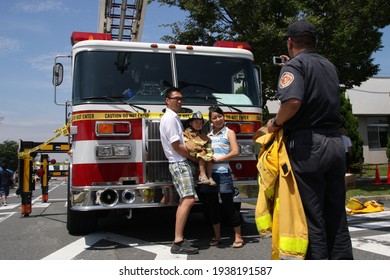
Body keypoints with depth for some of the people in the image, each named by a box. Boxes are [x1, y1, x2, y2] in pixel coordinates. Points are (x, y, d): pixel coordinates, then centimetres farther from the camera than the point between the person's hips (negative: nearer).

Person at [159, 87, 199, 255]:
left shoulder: (174, 117, 20)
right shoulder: (170, 118, -11)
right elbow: (176, 146, -16)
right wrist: (193, 157, -6)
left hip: (181, 163, 11)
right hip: (179, 163, -11)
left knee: (185, 200, 10)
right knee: (188, 199, -18)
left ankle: (180, 240, 14)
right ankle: (178, 242, -18)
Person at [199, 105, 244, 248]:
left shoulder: (229, 132, 5)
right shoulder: (208, 135, 17)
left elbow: (235, 151, -6)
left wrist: (217, 159, -11)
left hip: (223, 172, -5)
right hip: (208, 172, 5)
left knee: (228, 204, -1)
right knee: (212, 205, 9)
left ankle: (238, 237, 10)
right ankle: (217, 236, 23)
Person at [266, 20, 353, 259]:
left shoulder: (294, 65, -4)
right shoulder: (329, 66, 19)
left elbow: (293, 101, -24)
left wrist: (276, 123, -5)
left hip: (308, 145, -7)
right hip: (336, 143, 7)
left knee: (312, 217, -2)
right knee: (337, 216, 12)